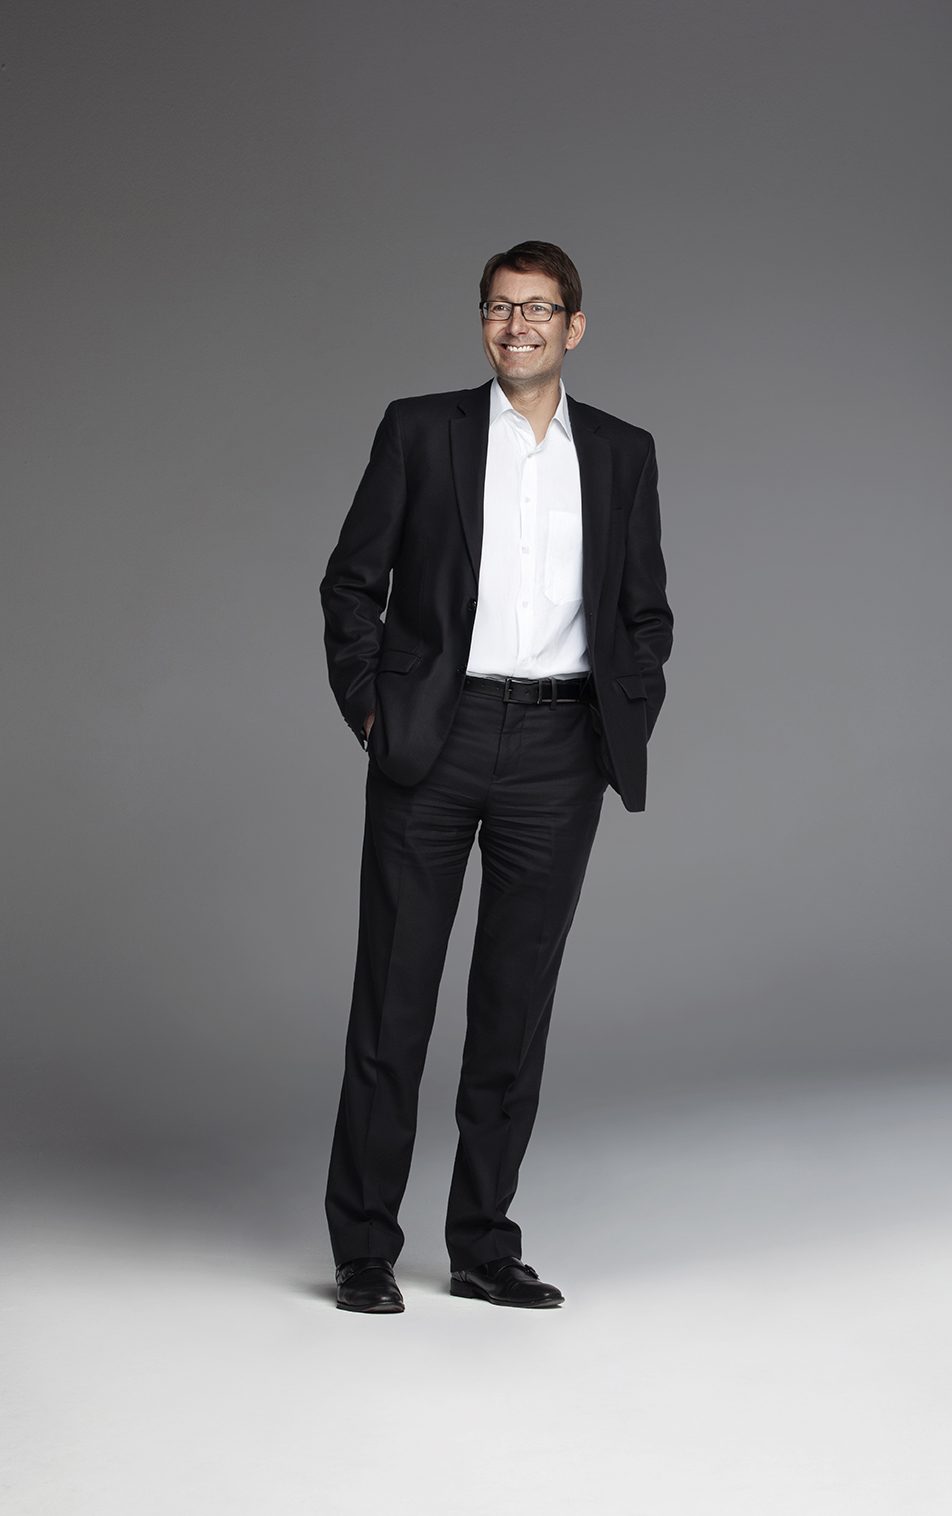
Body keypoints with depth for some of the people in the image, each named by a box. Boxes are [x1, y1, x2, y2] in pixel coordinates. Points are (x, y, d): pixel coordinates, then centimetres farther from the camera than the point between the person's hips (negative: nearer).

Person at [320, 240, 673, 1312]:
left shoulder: (621, 454, 10)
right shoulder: (420, 430, 4)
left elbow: (646, 610, 15)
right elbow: (353, 581, 5)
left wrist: (625, 726, 4)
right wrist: (369, 706, -3)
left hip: (558, 749, 2)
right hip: (432, 739, -2)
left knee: (517, 997, 6)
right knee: (394, 990, 0)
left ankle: (483, 1245, 16)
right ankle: (363, 1248, 8)